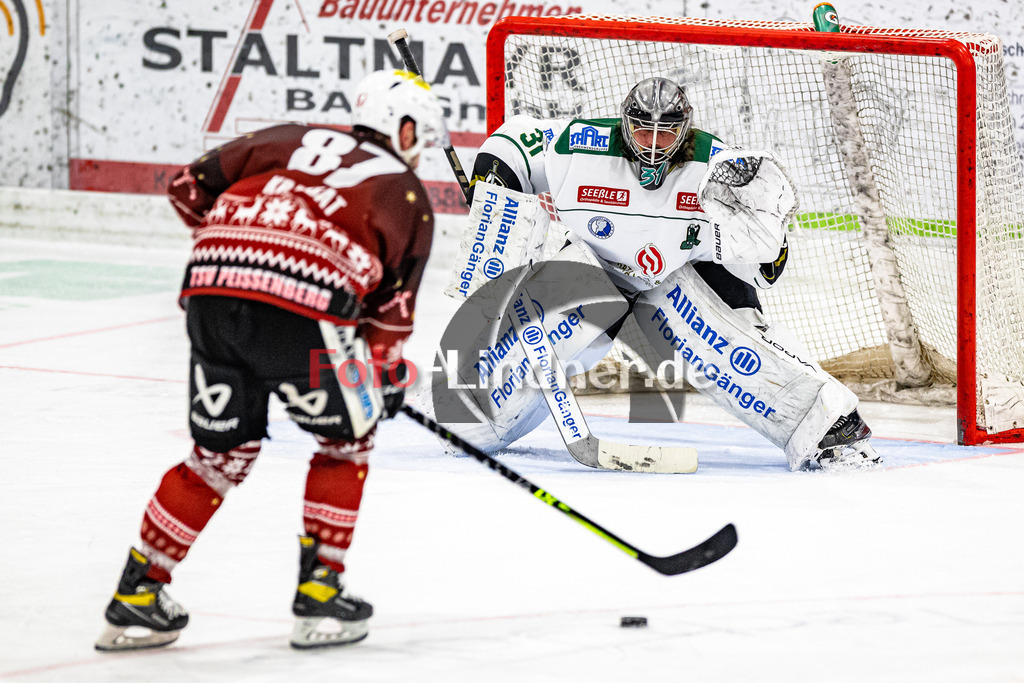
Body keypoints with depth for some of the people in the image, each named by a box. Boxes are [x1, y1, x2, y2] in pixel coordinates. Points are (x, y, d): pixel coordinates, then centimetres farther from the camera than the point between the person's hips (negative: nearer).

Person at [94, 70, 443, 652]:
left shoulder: (293, 141, 28)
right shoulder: (408, 194, 19)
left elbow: (191, 185, 24)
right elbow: (393, 306, 19)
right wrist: (387, 371, 35)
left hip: (212, 284, 4)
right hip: (304, 303, -4)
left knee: (222, 453, 20)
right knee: (346, 438, 20)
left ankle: (137, 598, 18)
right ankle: (320, 594, 16)